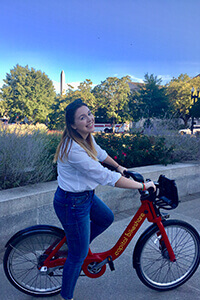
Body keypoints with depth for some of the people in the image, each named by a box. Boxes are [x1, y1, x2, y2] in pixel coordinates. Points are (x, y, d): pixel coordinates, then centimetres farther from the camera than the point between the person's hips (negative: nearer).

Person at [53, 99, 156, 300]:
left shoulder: (86, 138, -4)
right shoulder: (74, 149, -33)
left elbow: (99, 153, 19)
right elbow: (106, 177, -33)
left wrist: (118, 166, 26)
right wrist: (142, 185, -25)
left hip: (86, 195, 9)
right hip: (72, 204, -9)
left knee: (107, 218, 28)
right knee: (79, 255, 8)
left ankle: (77, 246, 43)